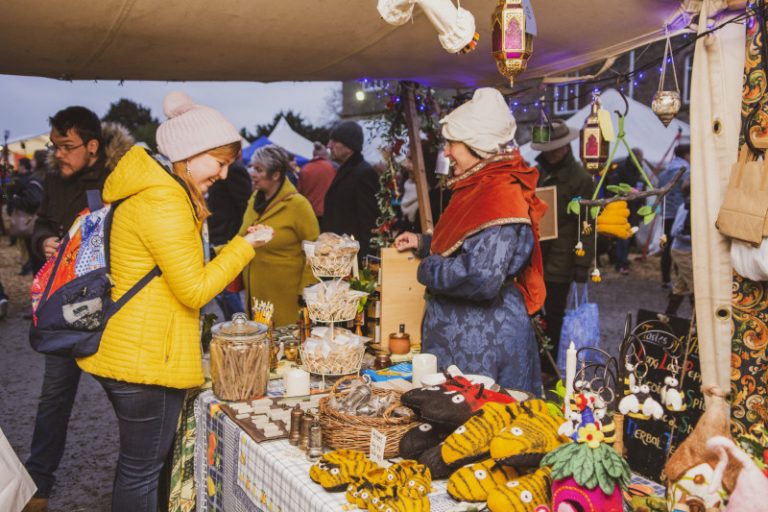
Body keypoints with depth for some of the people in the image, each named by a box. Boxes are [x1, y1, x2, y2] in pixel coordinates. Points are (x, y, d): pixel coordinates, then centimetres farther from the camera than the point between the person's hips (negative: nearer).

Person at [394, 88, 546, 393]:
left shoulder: (500, 198, -22)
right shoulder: (480, 188, 10)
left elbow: (482, 277, -33)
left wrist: (429, 268, -17)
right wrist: (423, 243, 15)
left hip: (481, 344, -10)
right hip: (458, 335, 10)